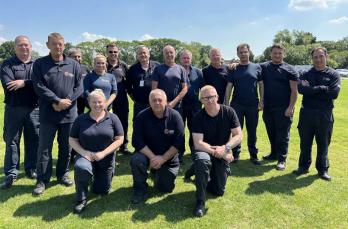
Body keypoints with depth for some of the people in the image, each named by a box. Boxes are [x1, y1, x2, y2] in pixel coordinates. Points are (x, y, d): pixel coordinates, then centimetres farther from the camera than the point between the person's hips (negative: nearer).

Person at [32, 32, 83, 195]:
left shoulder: (74, 65, 5)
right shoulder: (39, 64, 1)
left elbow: (79, 87, 2)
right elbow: (39, 86, -8)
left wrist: (67, 101, -12)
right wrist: (57, 101, -16)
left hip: (69, 113, 2)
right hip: (48, 113, -1)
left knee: (66, 147, 12)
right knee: (44, 148, 5)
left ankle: (63, 175, 29)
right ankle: (42, 180, 18)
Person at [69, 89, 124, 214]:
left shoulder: (112, 118, -4)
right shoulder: (81, 119, -2)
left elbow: (119, 139, -7)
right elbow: (72, 140, 2)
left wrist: (103, 153, -17)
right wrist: (83, 152, -16)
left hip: (106, 159, 1)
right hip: (86, 156, -1)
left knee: (101, 191, 10)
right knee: (80, 167, -36)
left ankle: (98, 177, 46)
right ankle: (81, 199, -11)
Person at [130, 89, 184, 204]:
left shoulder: (175, 116, -15)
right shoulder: (142, 116, -13)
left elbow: (179, 142, -17)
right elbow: (137, 141, -16)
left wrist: (163, 158, -23)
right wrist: (152, 157, -25)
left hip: (169, 158, 1)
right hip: (148, 153, 0)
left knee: (166, 188, 2)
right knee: (136, 160, -32)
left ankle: (158, 174, 37)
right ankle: (140, 189, -5)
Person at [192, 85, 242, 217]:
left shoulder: (229, 112, -13)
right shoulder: (199, 117, -17)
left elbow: (239, 136, -14)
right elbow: (198, 143, -23)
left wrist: (225, 148, -29)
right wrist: (215, 152, -31)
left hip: (224, 154, 3)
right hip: (205, 151, -2)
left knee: (219, 191, 2)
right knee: (202, 160, -40)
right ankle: (200, 201, -22)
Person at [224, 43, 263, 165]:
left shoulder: (256, 67, 5)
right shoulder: (234, 69, 5)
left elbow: (261, 85, 5)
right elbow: (229, 87, 2)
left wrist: (261, 101, -3)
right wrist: (227, 104, -4)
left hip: (253, 105, 0)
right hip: (237, 105, 0)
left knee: (252, 131, 9)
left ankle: (253, 155, 20)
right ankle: (236, 154, 17)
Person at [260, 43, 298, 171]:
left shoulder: (290, 70, -2)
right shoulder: (263, 67, 7)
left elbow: (294, 91, -5)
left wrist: (290, 107, -12)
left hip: (283, 108, -4)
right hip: (267, 108, 4)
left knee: (282, 135, 1)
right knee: (271, 133, 16)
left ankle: (282, 159, 9)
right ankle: (274, 154, 32)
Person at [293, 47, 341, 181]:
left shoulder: (334, 75, 3)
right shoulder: (306, 74, 5)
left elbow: (334, 93, -13)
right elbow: (301, 89, -15)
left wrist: (311, 90, -11)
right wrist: (322, 88, -15)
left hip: (325, 115, -1)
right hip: (307, 113, 1)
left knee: (323, 144, 9)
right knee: (305, 142, 11)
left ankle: (322, 169, 24)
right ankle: (303, 166, 25)